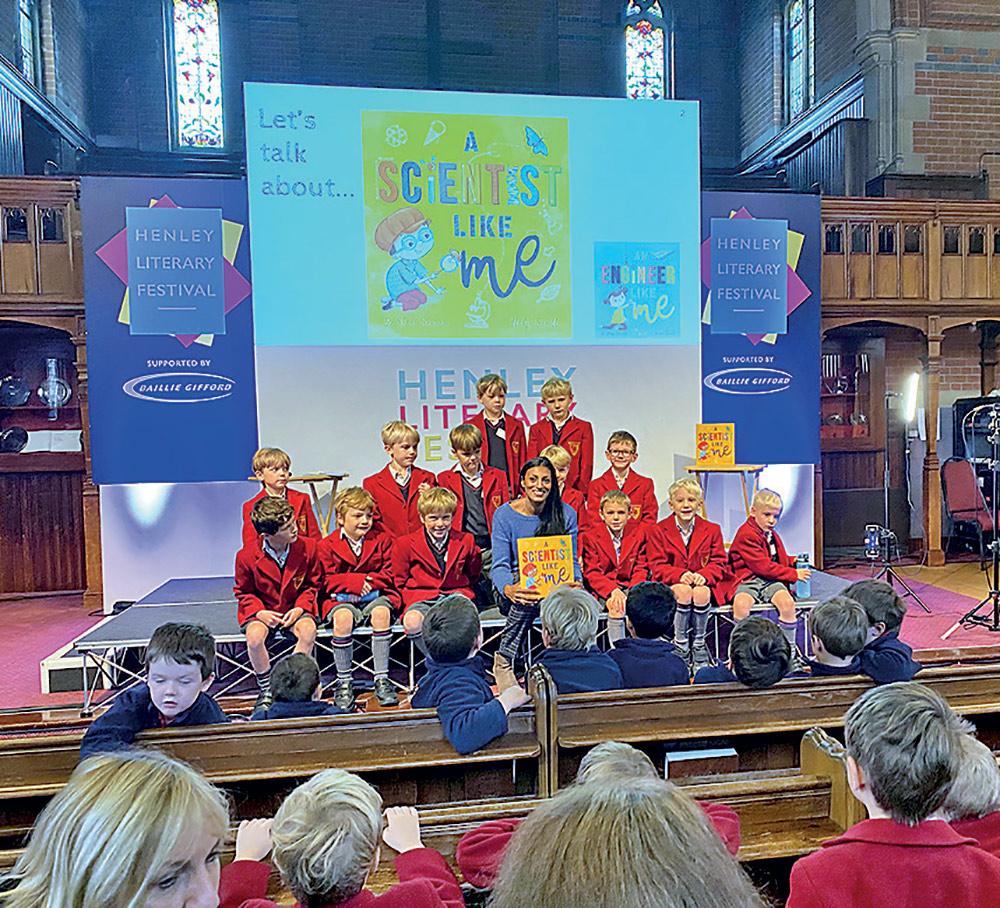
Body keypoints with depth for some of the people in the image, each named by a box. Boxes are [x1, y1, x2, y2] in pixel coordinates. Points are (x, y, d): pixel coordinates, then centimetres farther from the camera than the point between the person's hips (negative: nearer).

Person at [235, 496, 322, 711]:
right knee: (254, 636, -32)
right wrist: (259, 612, -16)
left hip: (295, 607, 1)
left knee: (308, 631, -31)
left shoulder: (307, 547, -10)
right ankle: (266, 690, -8)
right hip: (263, 610, 0)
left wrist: (301, 607, -12)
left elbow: (313, 584, 5)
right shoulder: (246, 556, -13)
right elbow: (243, 592, 3)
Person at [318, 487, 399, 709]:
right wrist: (355, 581, -15)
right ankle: (344, 682, -18)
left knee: (381, 612, -33)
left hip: (376, 595, 1)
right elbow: (328, 581, -2)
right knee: (343, 618, -34)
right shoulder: (328, 545, 3)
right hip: (342, 598, -1)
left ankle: (382, 679, -22)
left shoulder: (381, 540, 8)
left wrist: (370, 581, -15)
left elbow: (389, 574, 3)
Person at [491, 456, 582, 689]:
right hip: (514, 583, -2)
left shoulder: (565, 514, 2)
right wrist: (509, 589, -34)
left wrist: (575, 583, -23)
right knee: (529, 586, -36)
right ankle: (504, 661, -22)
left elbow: (572, 561, 2)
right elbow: (500, 565, -10)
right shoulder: (504, 514, -4)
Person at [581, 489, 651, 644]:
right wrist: (613, 590, -24)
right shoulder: (590, 536, -3)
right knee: (616, 606, -31)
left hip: (631, 587, 2)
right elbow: (591, 573, -6)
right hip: (603, 590, -2)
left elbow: (641, 568, 5)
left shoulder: (639, 531, 4)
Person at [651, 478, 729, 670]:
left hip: (703, 584, 1)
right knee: (684, 591, -35)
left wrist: (704, 575, -18)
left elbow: (719, 563, 5)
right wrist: (680, 575, -21)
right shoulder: (658, 531, 5)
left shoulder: (712, 530, 10)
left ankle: (699, 645, -18)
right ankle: (680, 645, -23)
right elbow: (658, 567, -1)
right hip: (671, 586, -1)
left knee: (700, 593, -34)